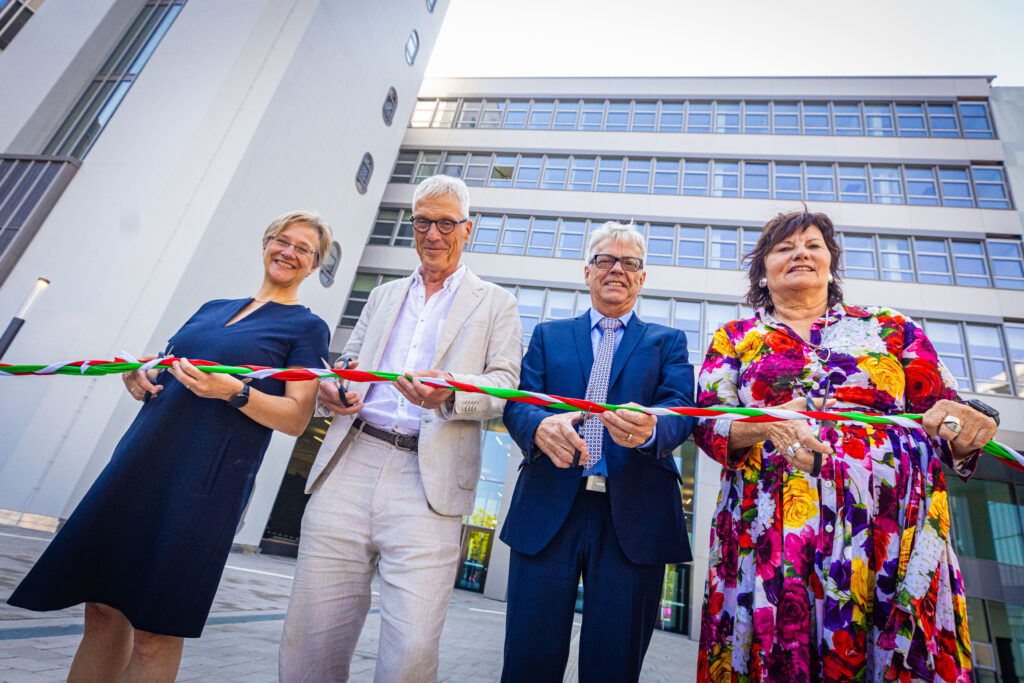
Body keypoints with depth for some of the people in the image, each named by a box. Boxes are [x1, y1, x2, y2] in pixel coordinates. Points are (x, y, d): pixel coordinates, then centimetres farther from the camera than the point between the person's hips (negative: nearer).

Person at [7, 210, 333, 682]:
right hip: (142, 462, 6)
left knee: (155, 629, 0)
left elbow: (297, 418, -6)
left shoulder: (307, 327, 1)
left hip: (207, 481, -5)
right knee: (103, 607, 9)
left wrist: (234, 391, -19)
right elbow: (163, 369, 24)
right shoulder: (213, 308, 19)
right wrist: (137, 376, 2)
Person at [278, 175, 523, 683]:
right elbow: (348, 363, 25)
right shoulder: (384, 296, 24)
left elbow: (504, 384, 1)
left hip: (427, 482, -3)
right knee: (311, 638, 7)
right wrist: (333, 389, 1)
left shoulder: (495, 303, 12)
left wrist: (451, 395, -20)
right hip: (349, 467, 4)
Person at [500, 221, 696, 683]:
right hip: (548, 510, 1)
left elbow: (680, 408, -1)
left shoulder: (668, 342, 16)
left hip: (633, 518, 0)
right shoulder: (548, 336, 17)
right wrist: (541, 426, -20)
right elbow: (518, 403, 4)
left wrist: (649, 429, -26)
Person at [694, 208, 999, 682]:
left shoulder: (891, 328, 15)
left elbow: (944, 408, 11)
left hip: (896, 531, 2)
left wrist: (966, 427, -13)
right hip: (769, 532, -1)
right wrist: (764, 425, -20)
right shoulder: (734, 338, 11)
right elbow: (707, 423, 0)